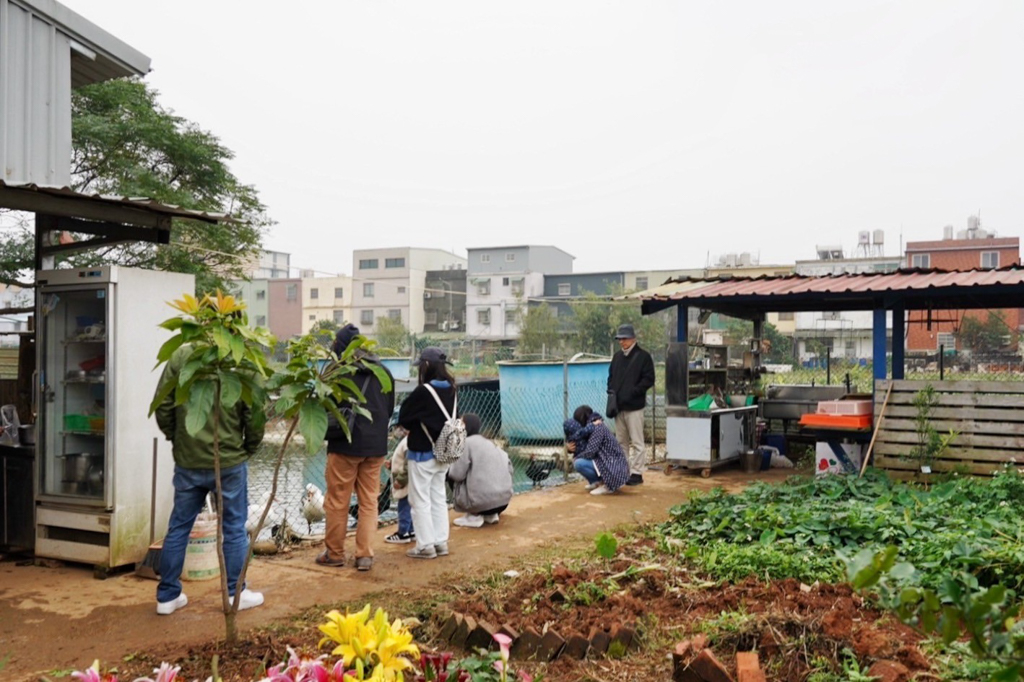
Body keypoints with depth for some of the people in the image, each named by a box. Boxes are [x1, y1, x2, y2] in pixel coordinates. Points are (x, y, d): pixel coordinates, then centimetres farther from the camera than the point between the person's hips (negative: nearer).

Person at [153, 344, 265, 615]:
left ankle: (167, 596, 23)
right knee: (234, 528, 11)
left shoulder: (180, 355, -6)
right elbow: (255, 414, -10)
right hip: (230, 461, -2)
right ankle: (236, 593, 20)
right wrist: (250, 448, 7)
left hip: (187, 460, 3)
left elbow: (162, 404, -2)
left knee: (178, 527, 14)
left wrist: (176, 439, 12)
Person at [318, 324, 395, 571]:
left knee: (337, 502, 8)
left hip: (345, 445, -5)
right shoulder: (383, 372, 6)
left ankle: (334, 553, 18)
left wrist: (327, 433, 8)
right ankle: (365, 555, 10)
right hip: (376, 446, 5)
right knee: (369, 502, 10)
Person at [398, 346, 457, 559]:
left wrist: (411, 428, 9)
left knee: (420, 500, 3)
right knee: (438, 497, 16)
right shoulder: (450, 390, 1)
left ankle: (426, 545, 7)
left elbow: (403, 417, -11)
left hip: (422, 453, -7)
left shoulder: (423, 391, -21)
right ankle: (441, 542, 20)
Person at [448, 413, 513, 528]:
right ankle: (491, 514, 18)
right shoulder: (490, 442, 17)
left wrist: (447, 468, 13)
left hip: (482, 502, -7)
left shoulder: (466, 442, -4)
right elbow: (508, 466, 13)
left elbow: (458, 474, -8)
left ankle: (474, 516, 6)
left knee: (451, 476, 11)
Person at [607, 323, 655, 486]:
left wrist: (632, 392, -16)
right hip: (618, 406, 7)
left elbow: (649, 379, -8)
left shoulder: (643, 356, -4)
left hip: (634, 406, -7)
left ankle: (637, 473, 1)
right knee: (621, 441, 12)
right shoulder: (617, 357, 15)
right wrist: (611, 391, 4)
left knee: (636, 442, -3)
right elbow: (611, 376, 23)